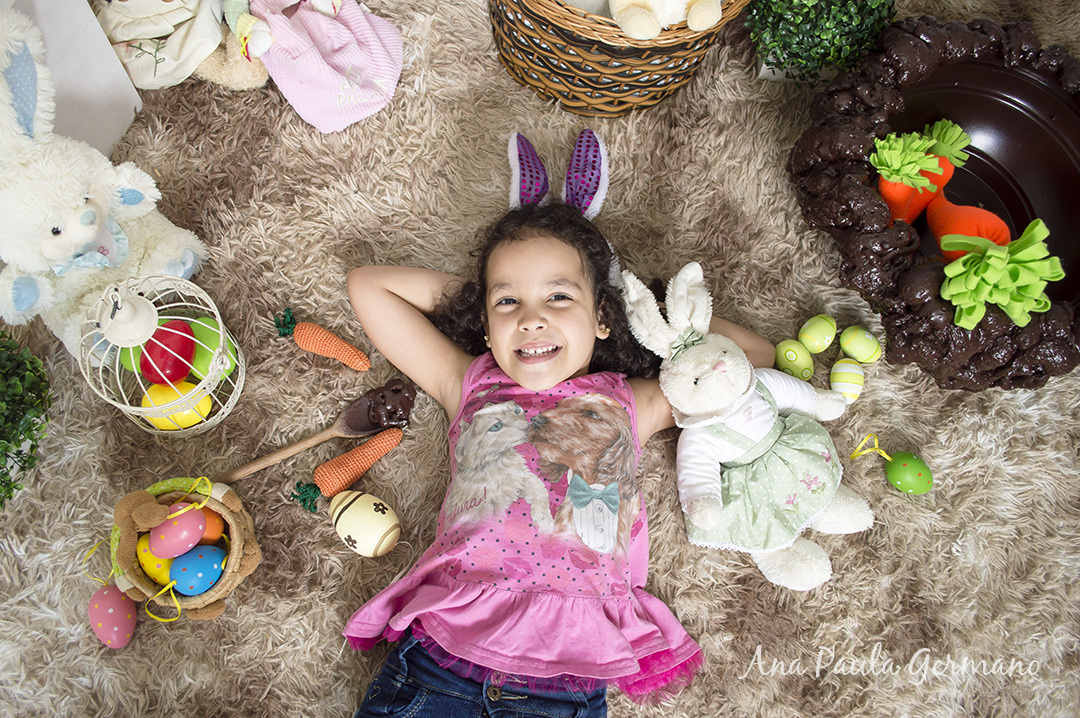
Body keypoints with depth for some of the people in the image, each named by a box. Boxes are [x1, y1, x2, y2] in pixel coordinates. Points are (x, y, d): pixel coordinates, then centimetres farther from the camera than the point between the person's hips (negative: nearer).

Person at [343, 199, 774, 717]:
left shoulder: (629, 403, 16)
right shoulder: (468, 382, 16)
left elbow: (757, 358, 23)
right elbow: (367, 285, 19)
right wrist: (470, 289, 20)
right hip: (441, 645, 0)